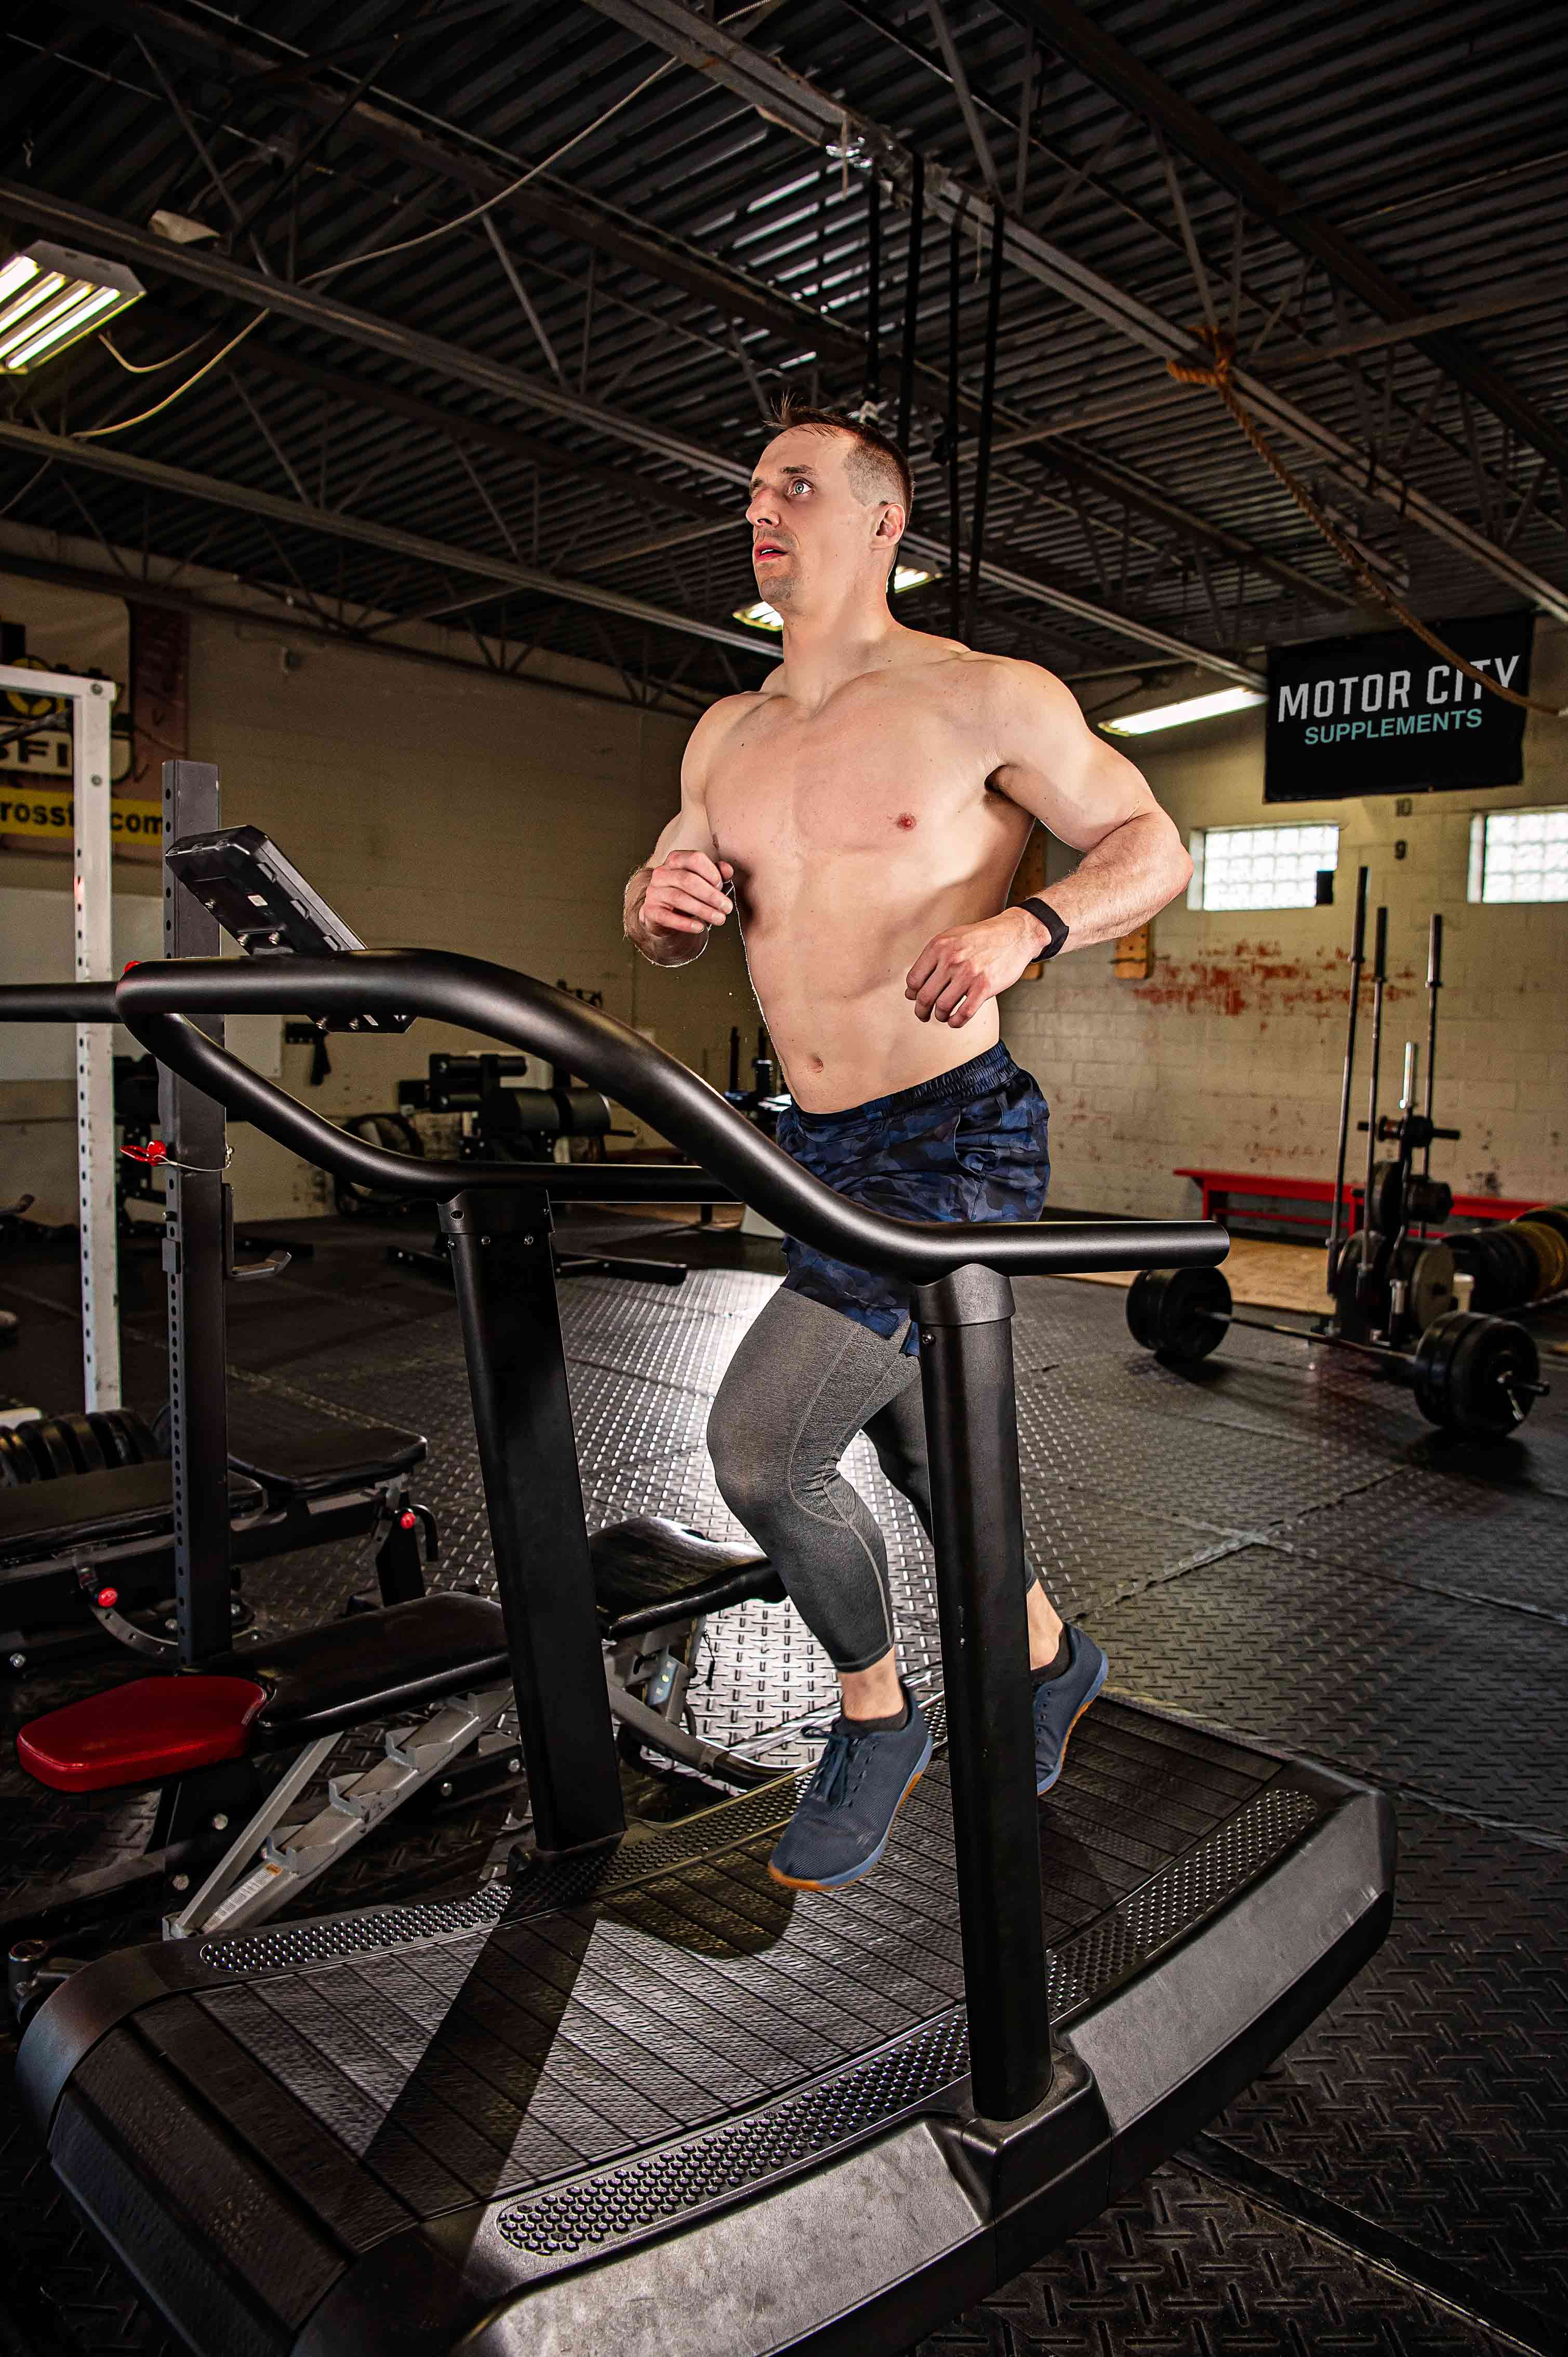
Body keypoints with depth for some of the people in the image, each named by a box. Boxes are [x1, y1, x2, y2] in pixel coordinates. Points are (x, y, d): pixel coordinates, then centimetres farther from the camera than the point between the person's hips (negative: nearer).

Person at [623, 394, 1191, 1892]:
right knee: (922, 1451, 20)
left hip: (958, 1137, -7)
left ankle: (875, 1716, 14)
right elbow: (664, 928, 18)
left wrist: (1023, 929, -22)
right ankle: (1048, 1660, 47)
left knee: (759, 1446, -15)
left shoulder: (985, 699, -6)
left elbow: (1153, 849, -3)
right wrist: (659, 906, -7)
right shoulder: (726, 737, 12)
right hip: (816, 1148, 7)